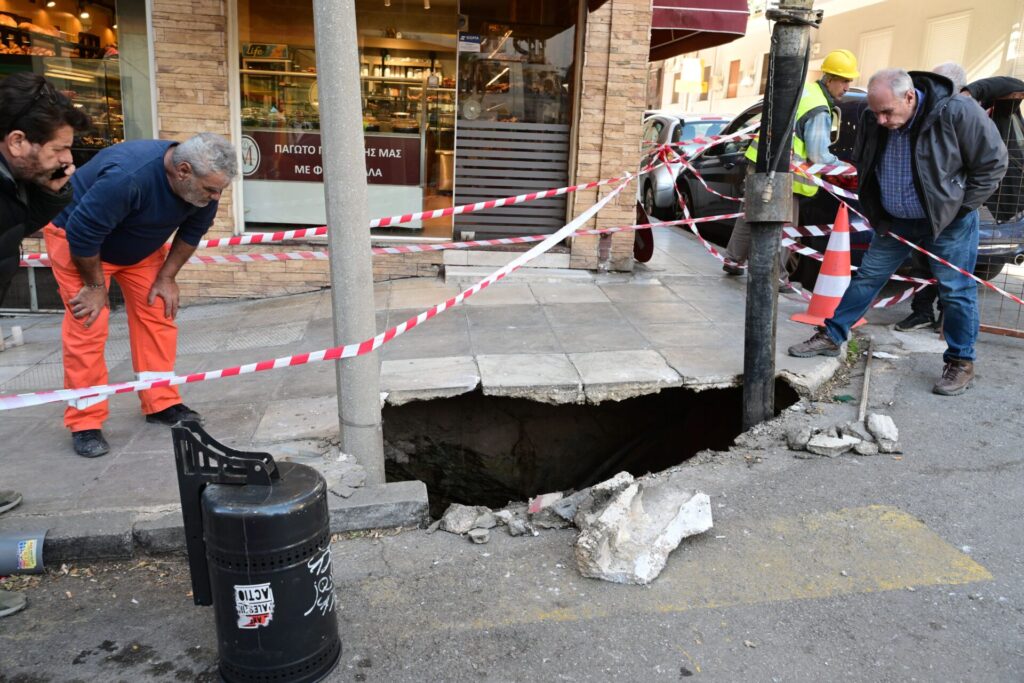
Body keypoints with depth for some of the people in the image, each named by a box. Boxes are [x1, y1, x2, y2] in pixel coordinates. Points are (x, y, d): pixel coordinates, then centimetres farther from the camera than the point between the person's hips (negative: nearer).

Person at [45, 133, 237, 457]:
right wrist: (95, 286, -21)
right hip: (75, 238, -6)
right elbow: (82, 233, -33)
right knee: (88, 325, -12)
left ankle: (161, 404, 9)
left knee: (158, 315, -1)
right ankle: (85, 423, -4)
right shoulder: (127, 176, -41)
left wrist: (166, 276, -6)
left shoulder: (203, 184, -20)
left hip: (141, 244, 6)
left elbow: (192, 230, -3)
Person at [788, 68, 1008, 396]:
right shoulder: (872, 121, -10)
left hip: (948, 221, -4)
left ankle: (961, 362, 15)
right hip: (896, 220, 4)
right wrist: (877, 217, 2)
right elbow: (863, 170, 7)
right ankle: (832, 337, 19)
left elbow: (993, 163, -13)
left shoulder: (957, 113, -23)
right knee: (867, 277, 9)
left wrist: (958, 209, -13)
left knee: (956, 291, 1)